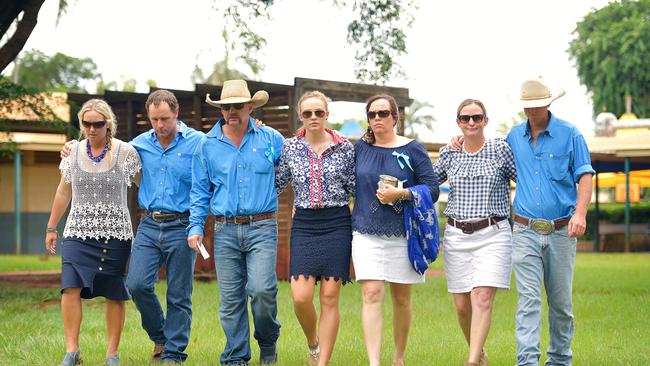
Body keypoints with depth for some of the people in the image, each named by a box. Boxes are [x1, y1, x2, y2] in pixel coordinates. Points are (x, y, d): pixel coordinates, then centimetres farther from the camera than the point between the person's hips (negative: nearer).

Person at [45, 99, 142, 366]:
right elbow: (63, 192, 16)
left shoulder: (125, 152, -3)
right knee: (71, 288, -13)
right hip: (78, 231, 2)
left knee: (114, 295, 1)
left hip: (115, 233, -2)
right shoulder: (73, 152, 6)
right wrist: (51, 227, 19)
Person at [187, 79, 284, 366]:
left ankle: (268, 343, 10)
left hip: (262, 227, -2)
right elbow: (200, 191, 12)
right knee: (230, 298, 2)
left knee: (262, 290, -15)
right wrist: (195, 226, 4)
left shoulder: (271, 139, 4)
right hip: (225, 231, 2)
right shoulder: (207, 145, 8)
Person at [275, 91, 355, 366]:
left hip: (337, 225, -1)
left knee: (329, 297, -1)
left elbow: (354, 188, 7)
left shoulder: (344, 147, 2)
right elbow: (276, 184, 8)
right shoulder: (289, 147, 5)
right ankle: (313, 342, 21)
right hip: (304, 226, 1)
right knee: (301, 297, -10)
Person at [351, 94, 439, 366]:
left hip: (403, 234, -1)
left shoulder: (412, 150, -1)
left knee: (401, 298, 9)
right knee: (372, 295, -13)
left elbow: (432, 189, -4)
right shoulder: (360, 148, 6)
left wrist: (400, 193, -16)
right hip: (367, 232, 1)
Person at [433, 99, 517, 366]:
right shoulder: (449, 154, 9)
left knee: (482, 298, -17)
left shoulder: (500, 150, -1)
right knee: (462, 304, 5)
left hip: (493, 235, -3)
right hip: (456, 236, 4)